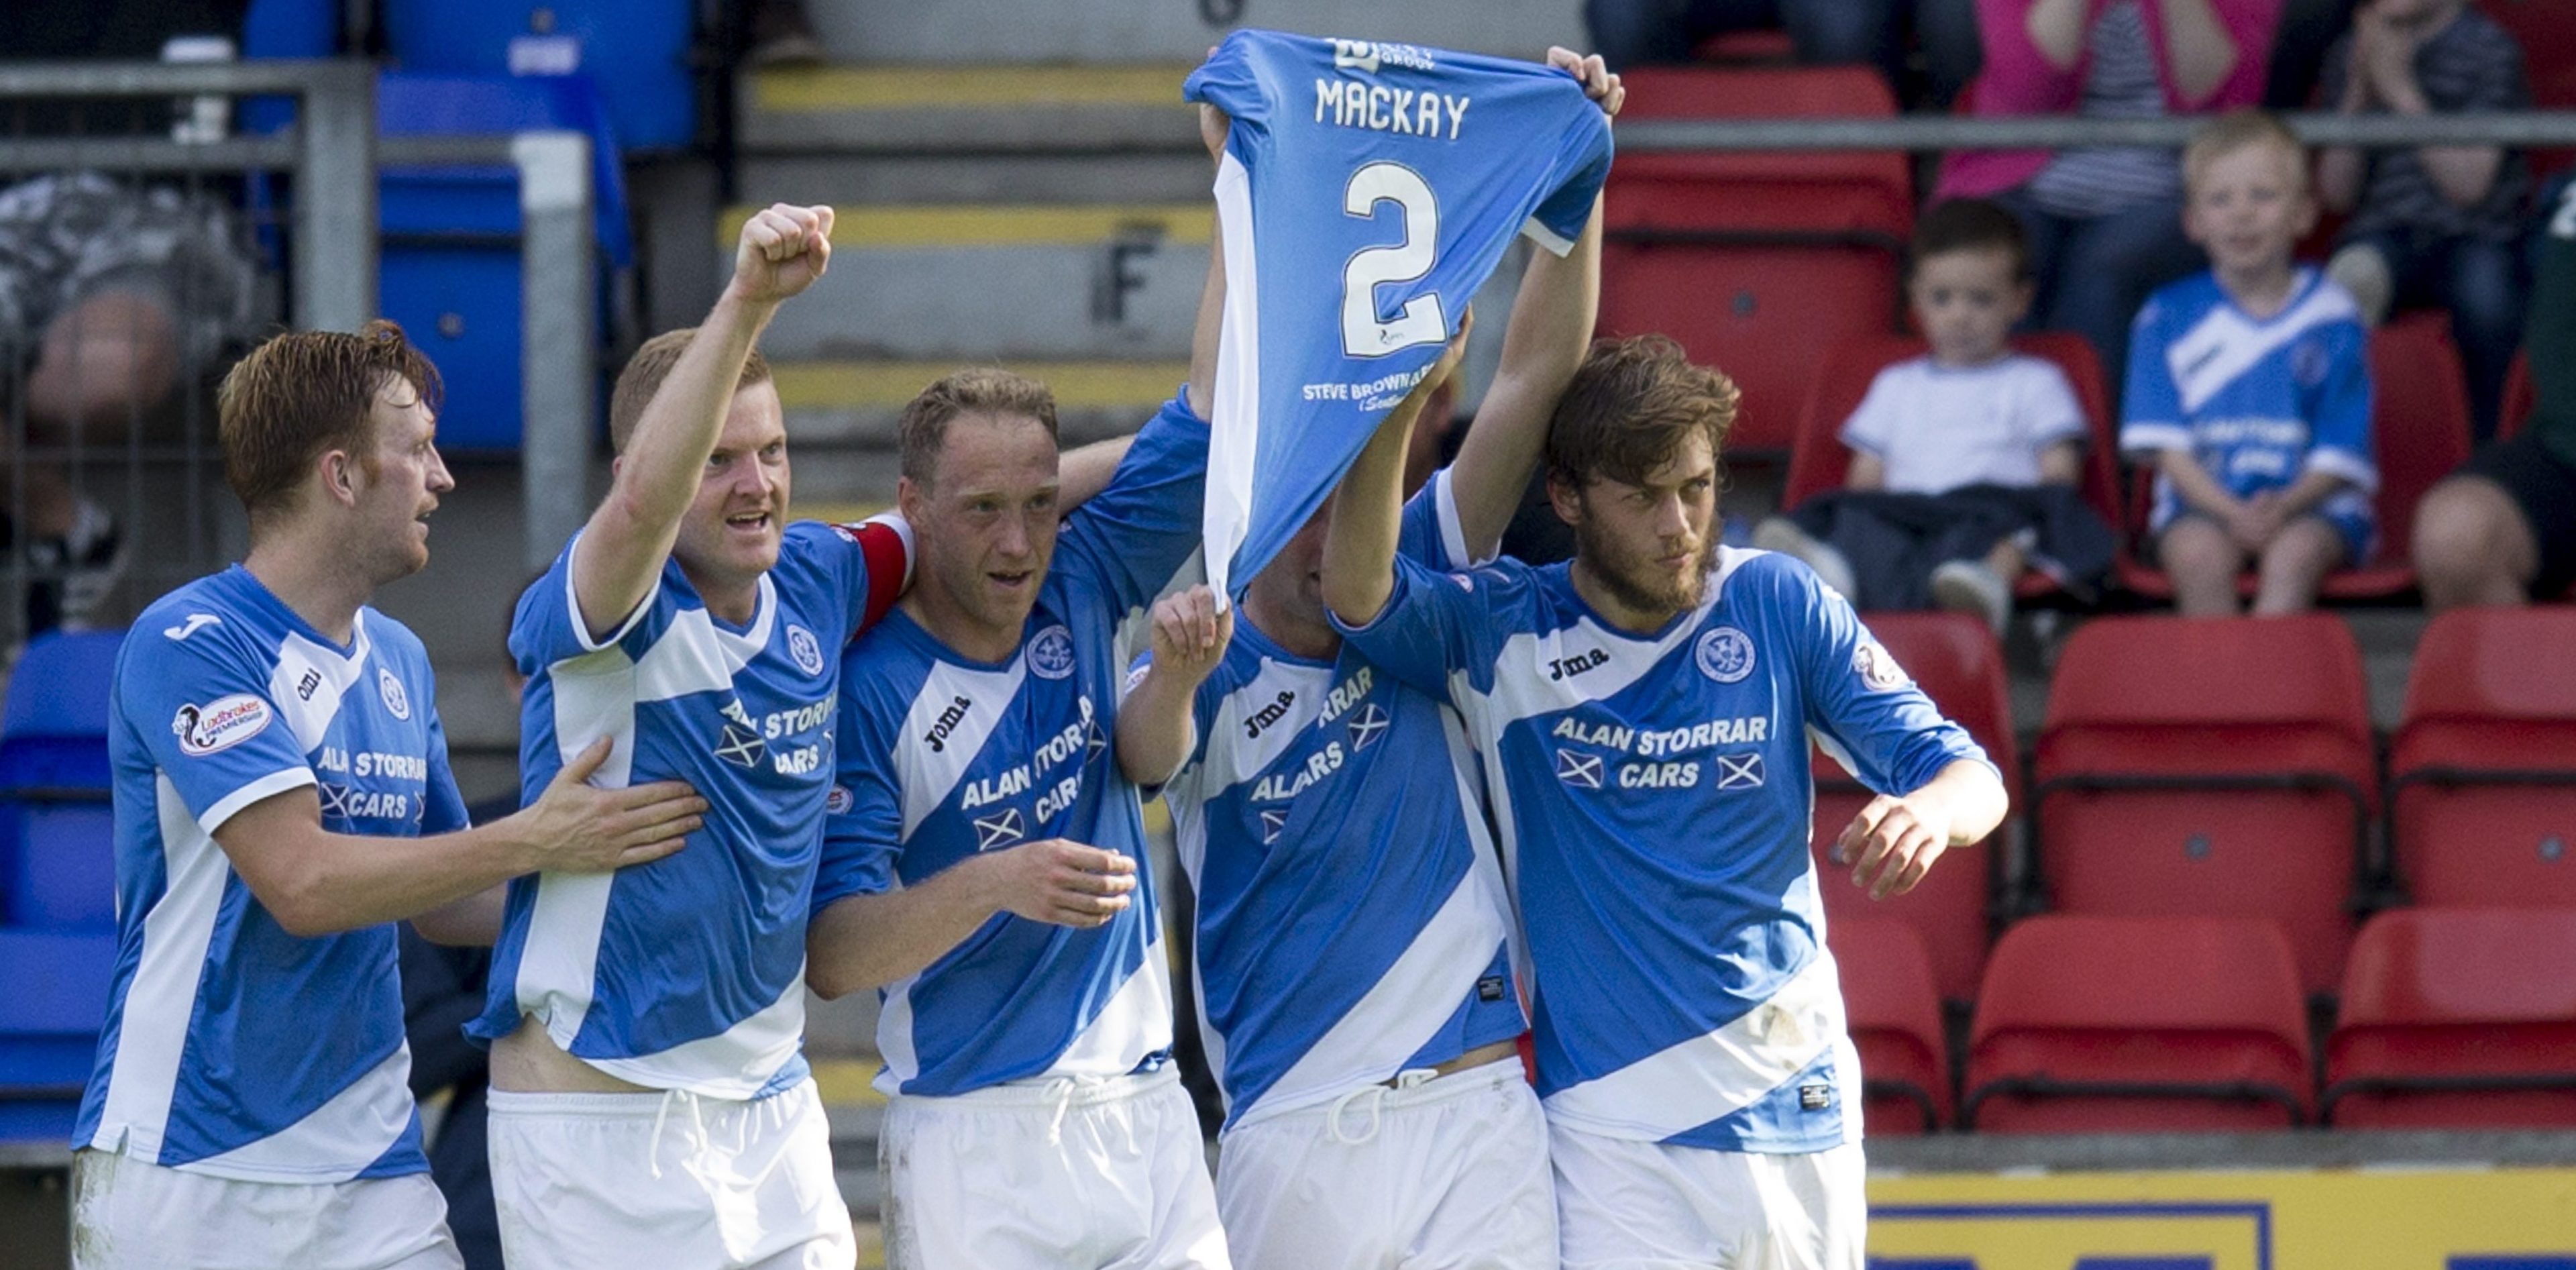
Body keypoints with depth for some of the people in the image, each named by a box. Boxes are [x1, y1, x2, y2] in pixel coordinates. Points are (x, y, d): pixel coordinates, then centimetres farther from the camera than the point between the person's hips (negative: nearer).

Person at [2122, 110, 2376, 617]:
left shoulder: (2331, 316, 5)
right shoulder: (2170, 318, 7)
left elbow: (2341, 451, 2)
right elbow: (2161, 441, 0)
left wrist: (2284, 507, -18)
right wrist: (2231, 513, -16)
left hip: (2308, 500, -1)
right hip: (2200, 502, 1)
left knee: (2293, 554, -33)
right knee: (2199, 553, -33)